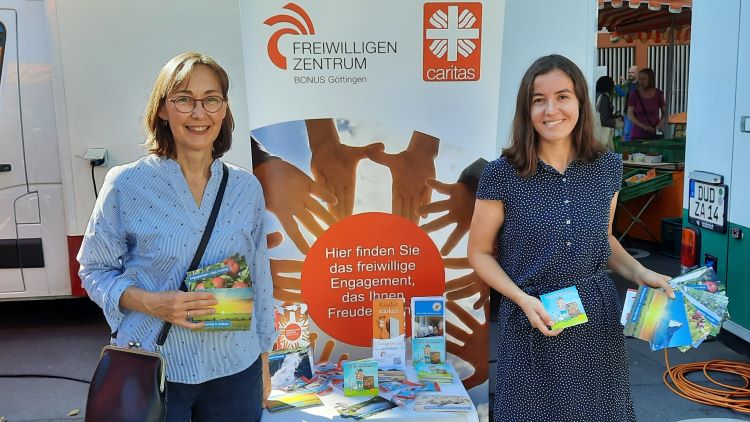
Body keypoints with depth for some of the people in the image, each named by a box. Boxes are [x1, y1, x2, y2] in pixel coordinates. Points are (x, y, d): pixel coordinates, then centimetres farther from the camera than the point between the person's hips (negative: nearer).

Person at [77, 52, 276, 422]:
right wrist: (151, 303, -18)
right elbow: (94, 270, -1)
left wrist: (263, 359, 11)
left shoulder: (247, 188, 0)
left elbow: (259, 277, 7)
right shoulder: (126, 184, -8)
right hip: (150, 373, -2)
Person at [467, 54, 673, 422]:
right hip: (533, 322, -3)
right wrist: (523, 299, -17)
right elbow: (480, 253, -5)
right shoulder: (501, 174, -13)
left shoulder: (607, 167, -1)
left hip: (598, 319, 4)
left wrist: (640, 273, -1)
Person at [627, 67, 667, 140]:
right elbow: (630, 115, -5)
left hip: (654, 134, 1)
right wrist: (643, 126, -18)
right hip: (638, 135, -1)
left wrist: (661, 123, -7)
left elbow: (665, 112, 13)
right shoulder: (635, 94, 0)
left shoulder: (658, 94, 3)